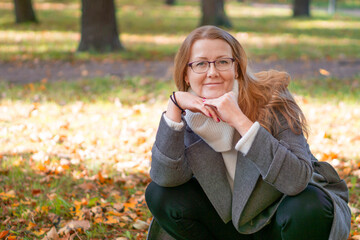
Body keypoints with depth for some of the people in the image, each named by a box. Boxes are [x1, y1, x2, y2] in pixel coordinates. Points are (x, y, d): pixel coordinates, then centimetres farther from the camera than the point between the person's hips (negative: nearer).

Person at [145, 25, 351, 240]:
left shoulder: (271, 100, -23)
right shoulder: (192, 115, -8)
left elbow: (298, 180, -37)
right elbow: (166, 178, -22)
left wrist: (239, 120, -40)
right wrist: (174, 104, -27)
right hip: (234, 217, 4)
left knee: (303, 209, -38)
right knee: (159, 195, -14)